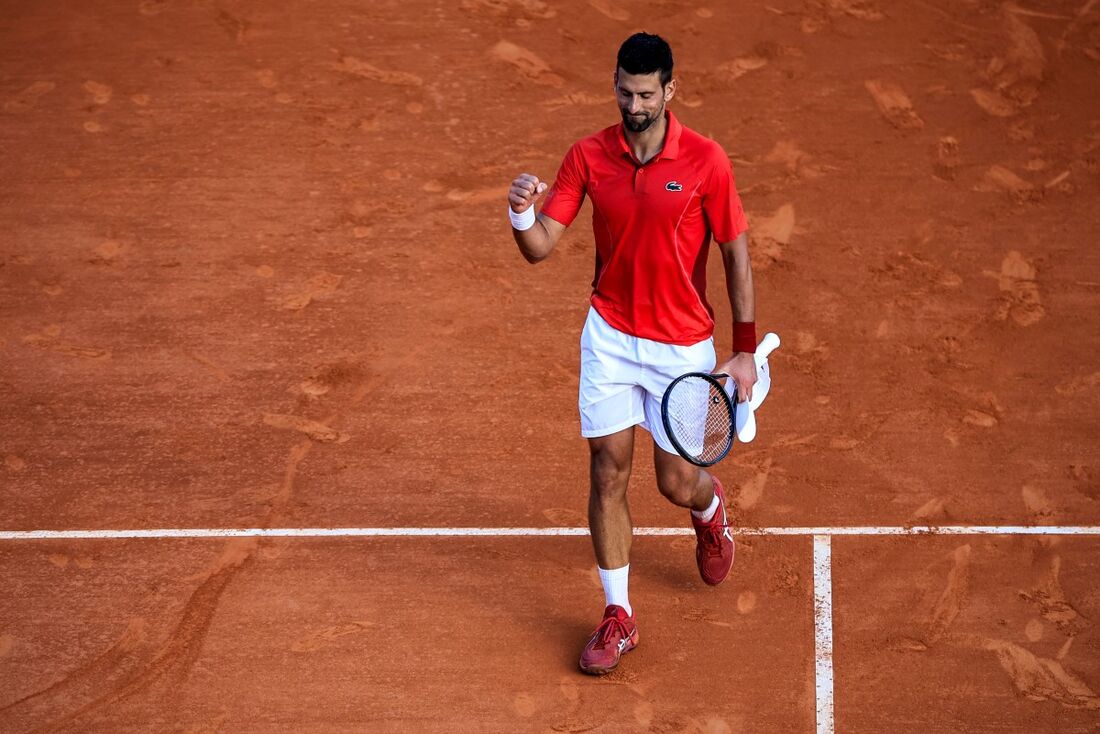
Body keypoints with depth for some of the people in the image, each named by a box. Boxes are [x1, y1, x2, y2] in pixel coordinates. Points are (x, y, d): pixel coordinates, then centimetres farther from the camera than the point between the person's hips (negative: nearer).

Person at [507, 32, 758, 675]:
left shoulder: (705, 161, -14)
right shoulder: (589, 156, -6)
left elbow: (737, 255, -6)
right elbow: (540, 248, -6)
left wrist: (745, 350, -8)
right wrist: (522, 213, -30)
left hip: (683, 346, -2)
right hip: (610, 337, 2)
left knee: (676, 483, 7)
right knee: (608, 471, 0)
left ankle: (711, 507, 46)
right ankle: (619, 616, 12)